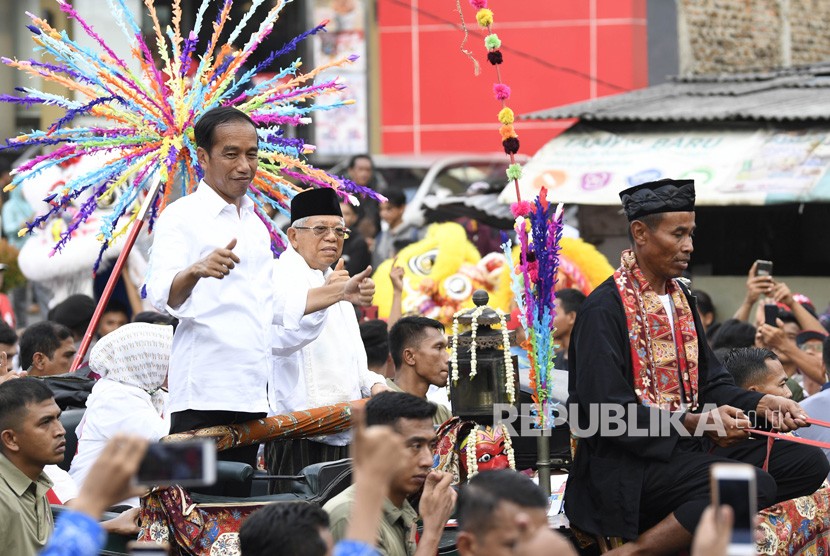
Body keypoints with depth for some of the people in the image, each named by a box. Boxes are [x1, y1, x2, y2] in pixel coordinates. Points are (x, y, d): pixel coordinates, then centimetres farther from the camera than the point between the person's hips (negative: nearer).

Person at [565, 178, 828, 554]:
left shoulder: (680, 298, 16)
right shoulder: (604, 309, -11)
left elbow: (710, 381, 18)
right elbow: (608, 411, -17)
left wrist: (761, 404, -1)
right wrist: (693, 423, -20)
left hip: (688, 448, 9)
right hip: (629, 465, -9)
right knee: (753, 485, -29)